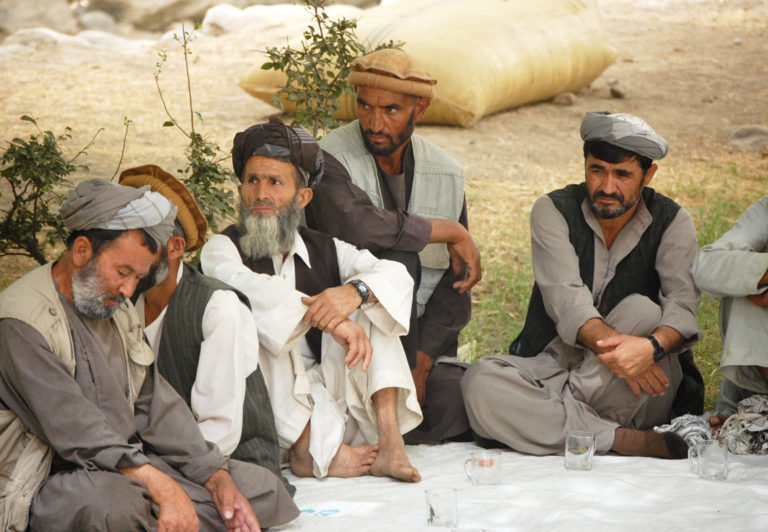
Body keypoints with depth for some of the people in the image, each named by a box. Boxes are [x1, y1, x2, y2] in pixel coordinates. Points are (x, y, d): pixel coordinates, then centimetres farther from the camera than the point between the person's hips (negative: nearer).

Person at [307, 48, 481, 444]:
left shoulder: (447, 175, 6)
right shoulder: (330, 162, -9)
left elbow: (454, 286, 4)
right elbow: (358, 226, -31)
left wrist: (421, 363, -11)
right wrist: (453, 232, -19)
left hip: (424, 347, 4)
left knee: (461, 402, -25)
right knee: (396, 257, -30)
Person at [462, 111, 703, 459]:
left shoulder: (671, 222, 1)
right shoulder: (552, 211, -1)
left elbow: (684, 300, -16)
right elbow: (565, 297, -17)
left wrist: (652, 346, -40)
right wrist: (609, 342, -37)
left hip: (637, 397, -1)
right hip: (551, 365, 1)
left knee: (642, 311, -30)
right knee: (481, 383, -30)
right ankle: (626, 441, -35)